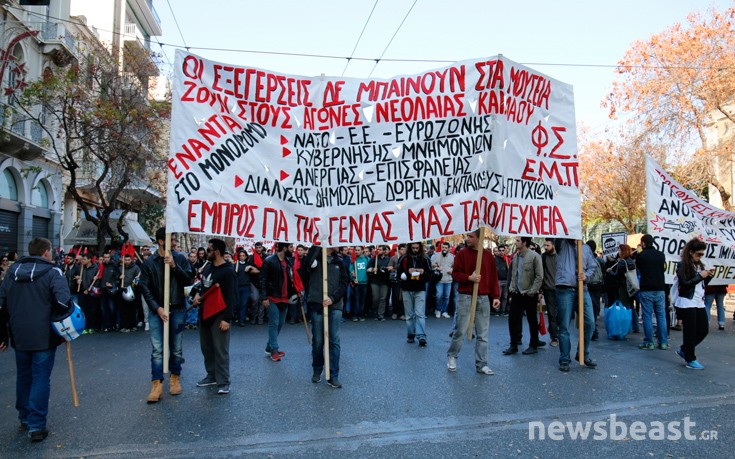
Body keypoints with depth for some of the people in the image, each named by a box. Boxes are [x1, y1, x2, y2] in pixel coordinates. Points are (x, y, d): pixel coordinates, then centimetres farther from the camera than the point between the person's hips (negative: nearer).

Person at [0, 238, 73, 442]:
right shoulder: (52, 272, -10)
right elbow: (64, 302, -23)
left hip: (19, 336, 6)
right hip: (44, 337, -5)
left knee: (23, 377, 19)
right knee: (41, 378, 1)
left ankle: (25, 418, 33)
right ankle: (36, 425, 2)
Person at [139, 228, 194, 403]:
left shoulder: (180, 258, 0)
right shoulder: (149, 262, -1)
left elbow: (189, 280, -7)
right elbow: (145, 288, -2)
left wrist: (174, 266, -19)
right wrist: (157, 308, -11)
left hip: (177, 309, 1)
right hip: (156, 310, -1)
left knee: (176, 348, 10)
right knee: (157, 349, -3)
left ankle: (175, 378, 26)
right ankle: (157, 385, 3)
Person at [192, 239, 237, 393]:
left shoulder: (228, 271, -14)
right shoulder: (207, 267, 12)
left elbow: (232, 297, -17)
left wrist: (227, 318, -21)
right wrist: (198, 294, 4)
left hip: (219, 316, -8)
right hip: (204, 314, 8)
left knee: (220, 350, -5)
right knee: (207, 348, 15)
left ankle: (223, 382, 3)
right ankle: (211, 376, 29)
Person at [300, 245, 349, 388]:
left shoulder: (339, 261, 9)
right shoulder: (315, 258, 3)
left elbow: (345, 283, 4)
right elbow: (305, 266, -20)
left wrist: (333, 298, -10)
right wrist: (316, 245, -19)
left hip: (335, 306, 1)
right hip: (316, 305, -1)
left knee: (334, 341, 0)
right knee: (317, 341, 7)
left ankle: (333, 376, 8)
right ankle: (317, 370, 28)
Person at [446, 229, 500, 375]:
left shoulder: (488, 255, 7)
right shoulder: (462, 254, 0)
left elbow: (493, 277, 8)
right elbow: (455, 273, -3)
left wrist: (496, 296, 2)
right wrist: (469, 277, -20)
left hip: (483, 298, 3)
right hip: (465, 297, -2)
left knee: (483, 334, 5)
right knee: (461, 330, 2)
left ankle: (481, 365, 14)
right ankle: (451, 356, 23)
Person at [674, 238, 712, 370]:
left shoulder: (699, 265, 12)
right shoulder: (683, 265, -9)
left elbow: (702, 285, 16)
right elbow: (684, 284, -17)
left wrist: (708, 276, 0)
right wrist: (700, 276, -14)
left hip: (699, 303, 7)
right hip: (687, 303, -7)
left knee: (703, 330, 9)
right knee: (690, 332, 0)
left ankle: (684, 350, 26)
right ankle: (690, 360, 11)